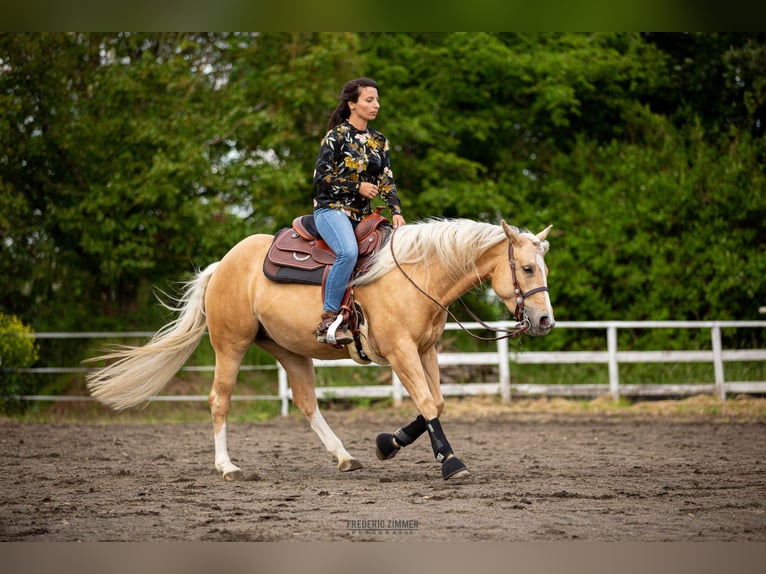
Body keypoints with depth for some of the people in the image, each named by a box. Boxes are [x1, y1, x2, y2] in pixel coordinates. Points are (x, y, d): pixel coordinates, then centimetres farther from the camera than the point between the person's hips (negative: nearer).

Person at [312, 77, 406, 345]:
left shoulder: (379, 141, 15)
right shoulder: (337, 136, -4)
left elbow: (387, 180, 10)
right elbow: (321, 177, -9)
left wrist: (396, 211, -6)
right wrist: (358, 187, -12)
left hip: (363, 214, 8)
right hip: (332, 209, -7)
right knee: (349, 252, -36)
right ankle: (329, 320, -34)